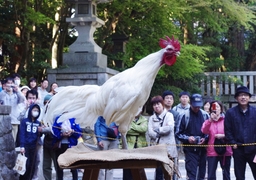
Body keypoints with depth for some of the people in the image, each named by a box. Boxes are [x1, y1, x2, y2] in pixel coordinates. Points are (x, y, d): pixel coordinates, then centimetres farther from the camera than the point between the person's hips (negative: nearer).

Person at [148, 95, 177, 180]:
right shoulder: (152, 118, 14)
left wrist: (157, 130, -3)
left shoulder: (169, 115, 6)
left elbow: (169, 127, -11)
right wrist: (161, 133, -11)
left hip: (168, 148, -2)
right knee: (158, 170, 1)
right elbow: (150, 132, 0)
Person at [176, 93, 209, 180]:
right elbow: (178, 133, 1)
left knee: (202, 173, 11)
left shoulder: (205, 115, 5)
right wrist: (187, 138, -14)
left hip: (202, 148, 3)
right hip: (190, 149, -3)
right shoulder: (185, 115, -3)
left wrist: (205, 139, -6)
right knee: (191, 173, -7)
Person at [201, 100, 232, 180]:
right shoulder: (207, 121, 7)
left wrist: (223, 135, -15)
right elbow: (204, 131, -13)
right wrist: (210, 120, -26)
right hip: (212, 152, 1)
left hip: (225, 151, 0)